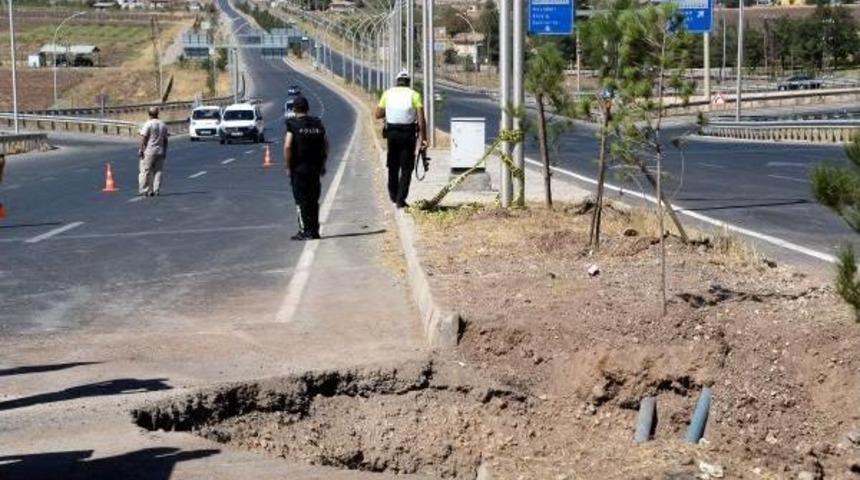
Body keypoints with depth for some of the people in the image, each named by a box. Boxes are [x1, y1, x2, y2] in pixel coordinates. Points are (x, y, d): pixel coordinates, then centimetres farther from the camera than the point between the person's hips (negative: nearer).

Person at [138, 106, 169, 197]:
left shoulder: (148, 124, -9)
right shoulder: (163, 125, 9)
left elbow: (143, 138, -12)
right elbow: (165, 140, 13)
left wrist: (141, 149, -9)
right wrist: (165, 151, 19)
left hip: (149, 152, -5)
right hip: (160, 151, 5)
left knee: (146, 171, 0)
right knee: (158, 171, 7)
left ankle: (145, 190, 1)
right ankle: (157, 190, 4)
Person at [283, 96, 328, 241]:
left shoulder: (293, 124, -8)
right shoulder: (317, 123, 6)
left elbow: (287, 146, -17)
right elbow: (326, 145, 8)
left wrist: (288, 166, -7)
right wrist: (322, 165, 15)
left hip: (298, 168, -5)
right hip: (315, 168, 5)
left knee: (301, 200, 0)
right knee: (313, 200, 12)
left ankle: (305, 231, -3)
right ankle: (315, 231, 15)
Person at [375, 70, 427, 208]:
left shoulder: (388, 93, 6)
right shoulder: (414, 95, 0)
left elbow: (378, 114, 4)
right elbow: (421, 119, -9)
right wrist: (423, 138, -7)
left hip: (392, 132, 2)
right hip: (408, 133, -2)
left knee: (393, 165, 19)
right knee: (406, 168, 3)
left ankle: (393, 195, 31)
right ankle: (400, 199, -3)